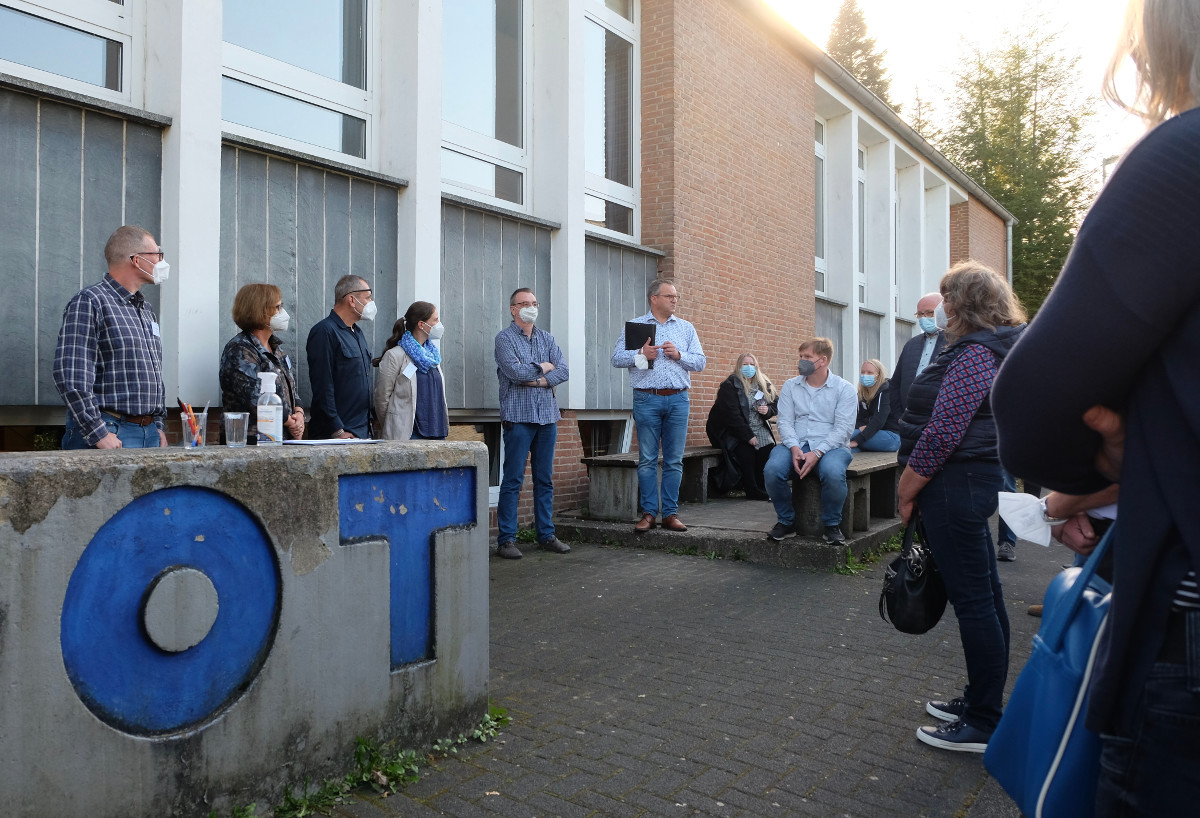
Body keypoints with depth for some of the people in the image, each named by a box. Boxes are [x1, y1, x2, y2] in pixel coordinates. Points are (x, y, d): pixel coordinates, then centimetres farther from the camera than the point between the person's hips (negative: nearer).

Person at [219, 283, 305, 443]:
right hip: (253, 440, -8)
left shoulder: (276, 347, 17)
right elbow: (255, 401, -18)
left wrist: (298, 413, -1)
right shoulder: (239, 350, -11)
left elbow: (291, 387, 20)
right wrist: (291, 423, -10)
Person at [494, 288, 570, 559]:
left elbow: (563, 371, 4)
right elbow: (515, 370, -15)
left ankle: (546, 535, 17)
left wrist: (538, 380, -10)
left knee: (545, 479, 9)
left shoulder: (547, 338, 15)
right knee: (513, 480, -4)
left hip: (547, 415, 5)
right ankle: (506, 540, 2)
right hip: (518, 416, -5)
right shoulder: (504, 338, 0)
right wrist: (543, 368, -2)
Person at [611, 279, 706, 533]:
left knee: (674, 460, 3)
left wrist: (678, 355, -7)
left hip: (678, 400, 2)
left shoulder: (686, 328, 14)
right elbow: (617, 358, 1)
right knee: (647, 459, 0)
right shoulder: (634, 326, 8)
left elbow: (700, 362, 9)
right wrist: (641, 354, -13)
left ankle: (670, 513, 10)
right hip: (647, 400, -2)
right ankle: (648, 513, 7)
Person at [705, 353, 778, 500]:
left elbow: (775, 403, 20)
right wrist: (748, 436, -20)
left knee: (768, 448, -22)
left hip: (760, 430, 5)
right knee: (746, 451, -30)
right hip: (734, 431, -5)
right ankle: (753, 492, -16)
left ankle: (762, 488, -7)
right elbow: (732, 415, -15)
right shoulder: (729, 386, -7)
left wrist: (768, 410, -5)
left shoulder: (763, 384, 13)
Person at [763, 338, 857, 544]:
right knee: (772, 469, -29)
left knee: (833, 472, -36)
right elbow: (785, 421, 4)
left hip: (830, 446, -2)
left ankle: (832, 525, -9)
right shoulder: (790, 386, 13)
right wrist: (794, 448, -16)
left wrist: (817, 453, -19)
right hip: (795, 444, 3)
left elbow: (843, 428, -6)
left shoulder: (844, 388, 3)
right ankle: (786, 521, -5)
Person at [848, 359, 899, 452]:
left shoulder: (885, 392, -11)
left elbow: (878, 421, -22)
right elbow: (858, 419, 10)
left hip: (892, 437, -7)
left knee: (847, 436, -27)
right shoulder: (861, 395, 12)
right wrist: (861, 427, -17)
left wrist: (857, 440, -31)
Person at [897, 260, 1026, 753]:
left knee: (972, 599, -4)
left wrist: (907, 492, -12)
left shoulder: (973, 354, -16)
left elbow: (942, 434, -22)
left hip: (955, 483, -11)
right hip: (976, 477, 11)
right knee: (984, 596, 16)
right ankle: (982, 700, 30)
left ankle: (984, 725, 6)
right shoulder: (993, 348, 16)